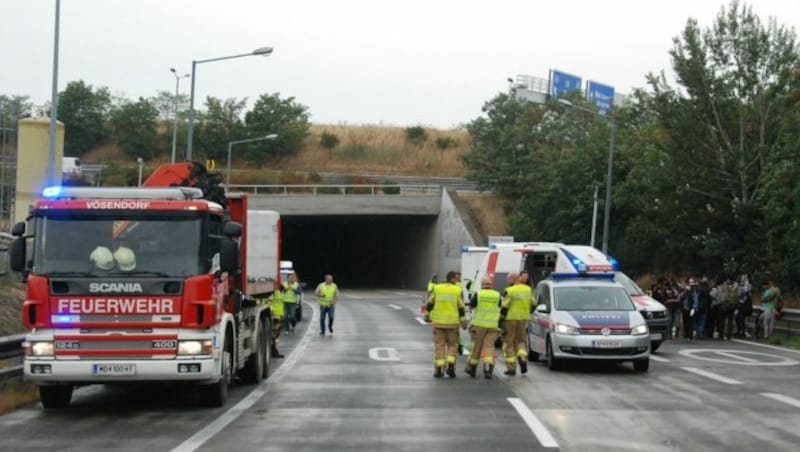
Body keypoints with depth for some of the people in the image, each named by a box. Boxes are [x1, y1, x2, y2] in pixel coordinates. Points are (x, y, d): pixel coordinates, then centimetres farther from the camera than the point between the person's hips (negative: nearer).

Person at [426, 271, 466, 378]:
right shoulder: (457, 291, -4)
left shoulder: (437, 288, 0)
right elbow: (461, 308, -4)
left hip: (438, 322, 1)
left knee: (439, 345, 6)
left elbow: (430, 304, 3)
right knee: (452, 345, 13)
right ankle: (450, 366, -4)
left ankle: (439, 369, 1)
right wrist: (464, 322, 3)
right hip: (452, 322, -1)